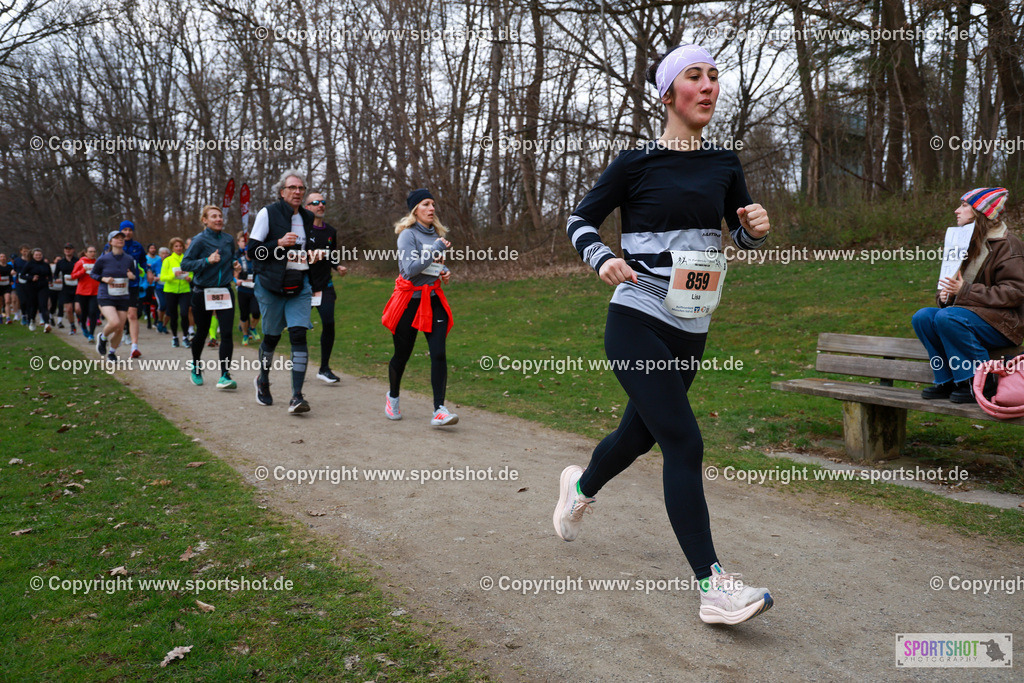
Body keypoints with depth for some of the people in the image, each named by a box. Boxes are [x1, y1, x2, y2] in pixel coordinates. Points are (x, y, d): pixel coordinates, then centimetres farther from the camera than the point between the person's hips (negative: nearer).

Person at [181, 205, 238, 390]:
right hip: (203, 293, -3)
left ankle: (225, 376, -10)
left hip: (224, 291, 3)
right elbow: (185, 264, -11)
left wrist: (235, 264, 2)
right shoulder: (200, 240, -8)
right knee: (202, 333, 11)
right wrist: (207, 261, -23)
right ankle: (196, 367, 38)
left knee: (227, 333, -11)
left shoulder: (228, 240, 6)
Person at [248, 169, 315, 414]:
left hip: (300, 285, 3)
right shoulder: (268, 213, -2)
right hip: (271, 284, -3)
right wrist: (279, 243, -19)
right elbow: (253, 250, -7)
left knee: (299, 334, -11)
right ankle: (263, 380, 35)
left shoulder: (308, 218, 13)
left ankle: (297, 396, -13)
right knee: (272, 336, 7)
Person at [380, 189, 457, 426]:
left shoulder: (436, 234, 12)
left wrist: (445, 271, 5)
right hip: (410, 300, -5)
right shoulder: (408, 234, -9)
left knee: (438, 353, -10)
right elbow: (409, 269, -21)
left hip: (434, 300, 5)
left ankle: (439, 410, -13)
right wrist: (436, 249, -18)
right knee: (402, 354, 8)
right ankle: (393, 396, 36)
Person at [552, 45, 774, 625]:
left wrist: (757, 226, -8)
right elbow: (580, 220, 3)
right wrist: (603, 259, -17)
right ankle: (713, 587, -10)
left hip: (690, 332, 6)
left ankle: (581, 486, 49)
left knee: (642, 433, 18)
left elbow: (745, 237, 16)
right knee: (684, 442, -15)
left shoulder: (724, 164, 8)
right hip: (637, 323, -6)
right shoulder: (637, 163, -5)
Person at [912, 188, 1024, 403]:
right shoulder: (966, 243, 16)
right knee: (922, 317, -15)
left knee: (947, 317, -33)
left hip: (1002, 324, -8)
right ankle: (947, 382, -9)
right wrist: (944, 295, -2)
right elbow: (952, 283, 23)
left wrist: (965, 291, -22)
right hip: (971, 313, 8)